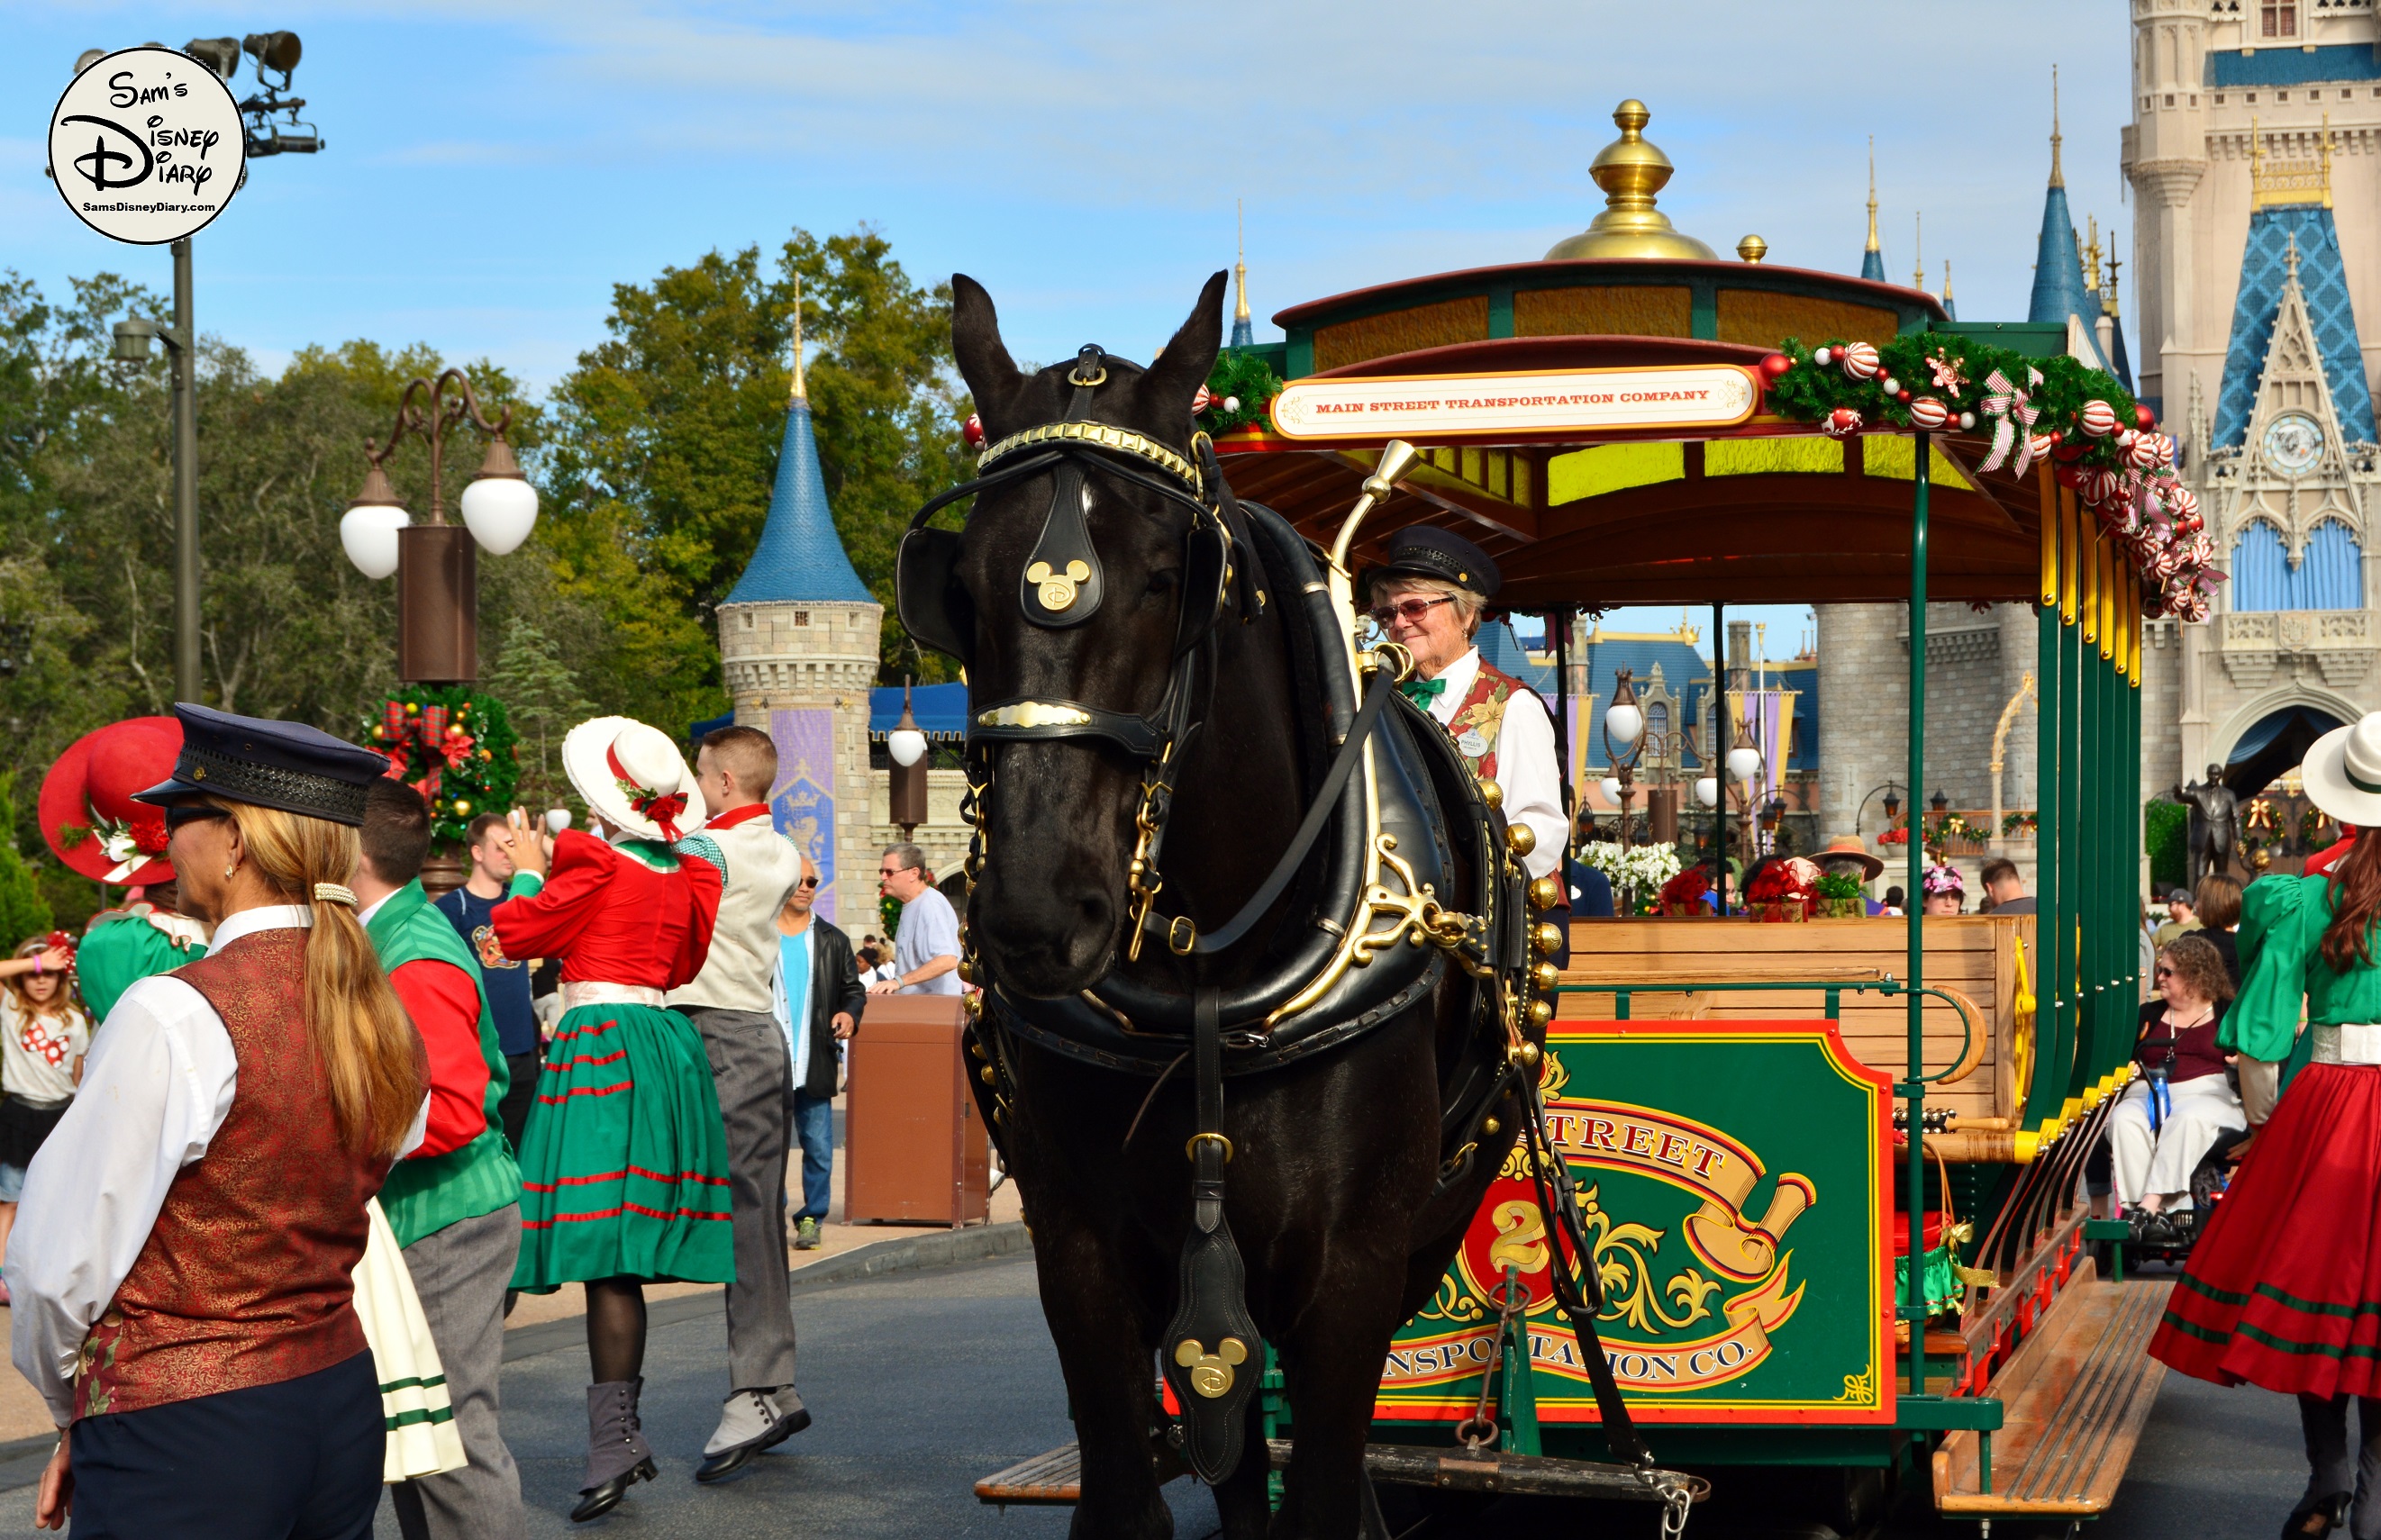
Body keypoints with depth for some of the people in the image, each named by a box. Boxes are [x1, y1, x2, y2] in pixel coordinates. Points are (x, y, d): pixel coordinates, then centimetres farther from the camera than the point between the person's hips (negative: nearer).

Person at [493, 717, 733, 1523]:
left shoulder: (593, 863, -11)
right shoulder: (684, 874, 9)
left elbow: (515, 933, -3)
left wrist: (527, 873, 15)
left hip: (600, 1046, -7)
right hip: (666, 1044, 8)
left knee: (605, 1252, -10)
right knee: (625, 1252, 11)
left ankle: (613, 1438, -14)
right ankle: (622, 1427, 14)